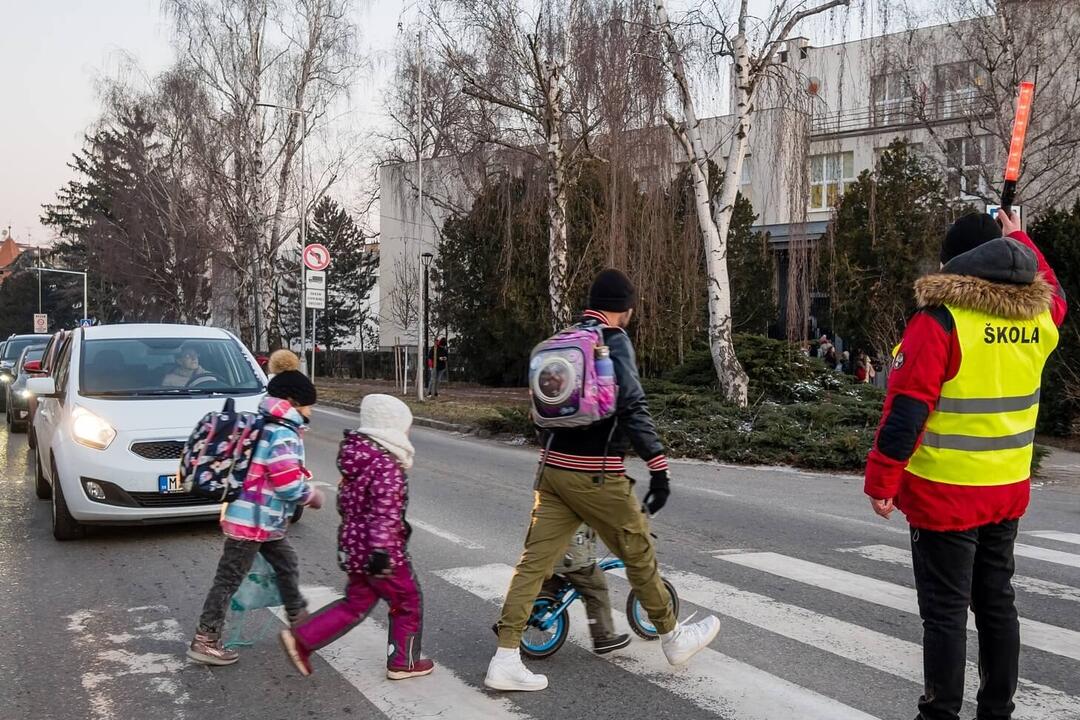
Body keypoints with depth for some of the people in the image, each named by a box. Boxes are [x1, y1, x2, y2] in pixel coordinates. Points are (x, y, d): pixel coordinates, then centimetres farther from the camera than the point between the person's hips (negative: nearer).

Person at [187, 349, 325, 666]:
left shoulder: (266, 426, 12)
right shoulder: (283, 433, -19)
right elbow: (288, 483, -23)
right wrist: (312, 495, -6)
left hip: (261, 519, 10)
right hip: (253, 520, -10)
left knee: (287, 565, 22)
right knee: (229, 580, -1)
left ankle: (300, 620, 37)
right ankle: (205, 642, 9)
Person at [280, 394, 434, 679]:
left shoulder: (358, 456, 8)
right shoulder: (386, 465, -21)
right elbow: (385, 512, -29)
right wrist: (381, 551, -33)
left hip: (353, 546, 9)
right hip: (380, 551, -9)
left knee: (356, 603, 20)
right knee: (408, 604, 11)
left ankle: (301, 638, 14)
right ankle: (403, 663, 23)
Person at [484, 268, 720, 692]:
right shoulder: (612, 339, -8)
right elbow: (632, 405, -17)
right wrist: (658, 468, -17)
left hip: (554, 468, 7)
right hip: (595, 474, -7)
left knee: (534, 561, 4)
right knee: (640, 556, 10)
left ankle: (505, 660, 3)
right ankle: (673, 639, 27)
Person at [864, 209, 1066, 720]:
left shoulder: (939, 320, -17)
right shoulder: (1038, 317, 2)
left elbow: (906, 409, -19)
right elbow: (1052, 291, 29)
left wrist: (882, 481, -12)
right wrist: (1017, 238, 39)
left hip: (944, 493, -6)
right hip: (1008, 491, 6)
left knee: (945, 610, 1)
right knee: (997, 603, 16)